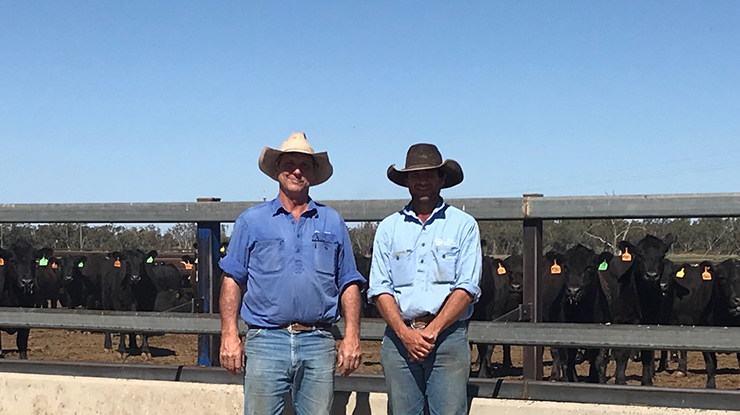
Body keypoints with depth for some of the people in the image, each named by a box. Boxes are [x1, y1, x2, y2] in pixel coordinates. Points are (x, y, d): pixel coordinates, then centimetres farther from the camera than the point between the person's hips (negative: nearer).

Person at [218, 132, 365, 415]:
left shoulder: (332, 222, 13)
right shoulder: (251, 221, 9)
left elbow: (349, 284, 11)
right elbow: (232, 280, 5)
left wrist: (351, 337, 1)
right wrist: (230, 336, -5)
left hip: (319, 342, 2)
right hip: (266, 340, -1)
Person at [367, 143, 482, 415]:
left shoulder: (464, 225, 6)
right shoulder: (388, 228, 13)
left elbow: (467, 288, -2)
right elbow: (379, 289, 5)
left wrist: (432, 331, -12)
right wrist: (405, 333, -10)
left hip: (448, 335, -2)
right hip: (398, 337, 2)